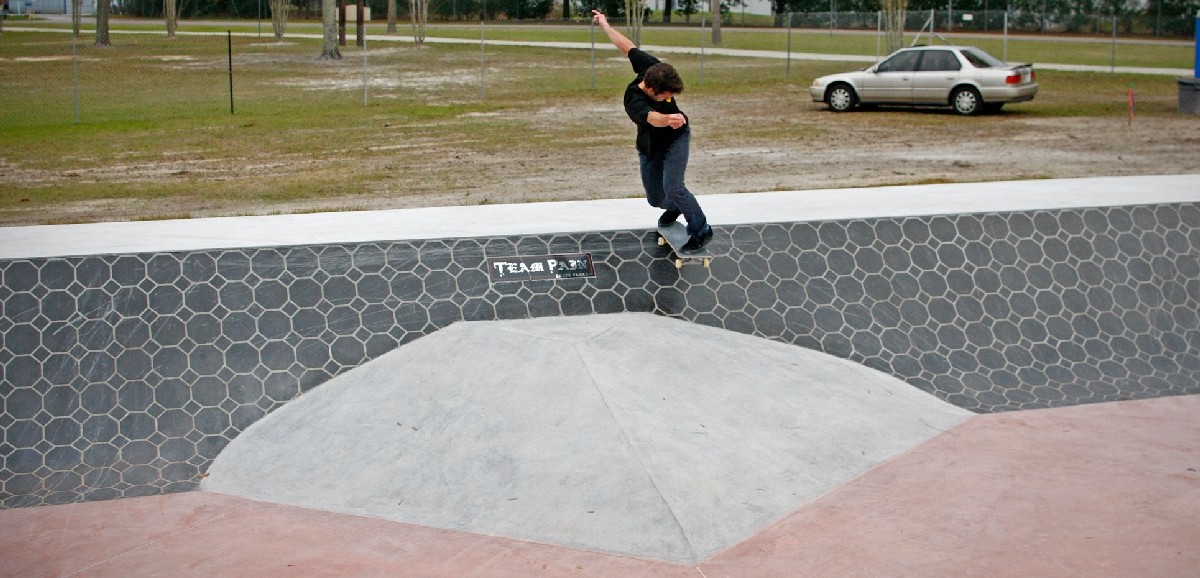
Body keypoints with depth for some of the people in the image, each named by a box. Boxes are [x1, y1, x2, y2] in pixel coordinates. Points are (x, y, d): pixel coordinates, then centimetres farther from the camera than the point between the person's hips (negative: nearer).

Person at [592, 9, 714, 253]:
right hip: (650, 146, 0)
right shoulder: (634, 101, -36)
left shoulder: (653, 68, -25)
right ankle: (675, 208, 42)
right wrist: (668, 119, -80)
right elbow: (652, 117, -58)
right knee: (655, 199, 7)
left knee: (672, 187, -18)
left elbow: (627, 47, -11)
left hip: (676, 136, 1)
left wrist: (605, 25, 3)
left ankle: (701, 231, -4)